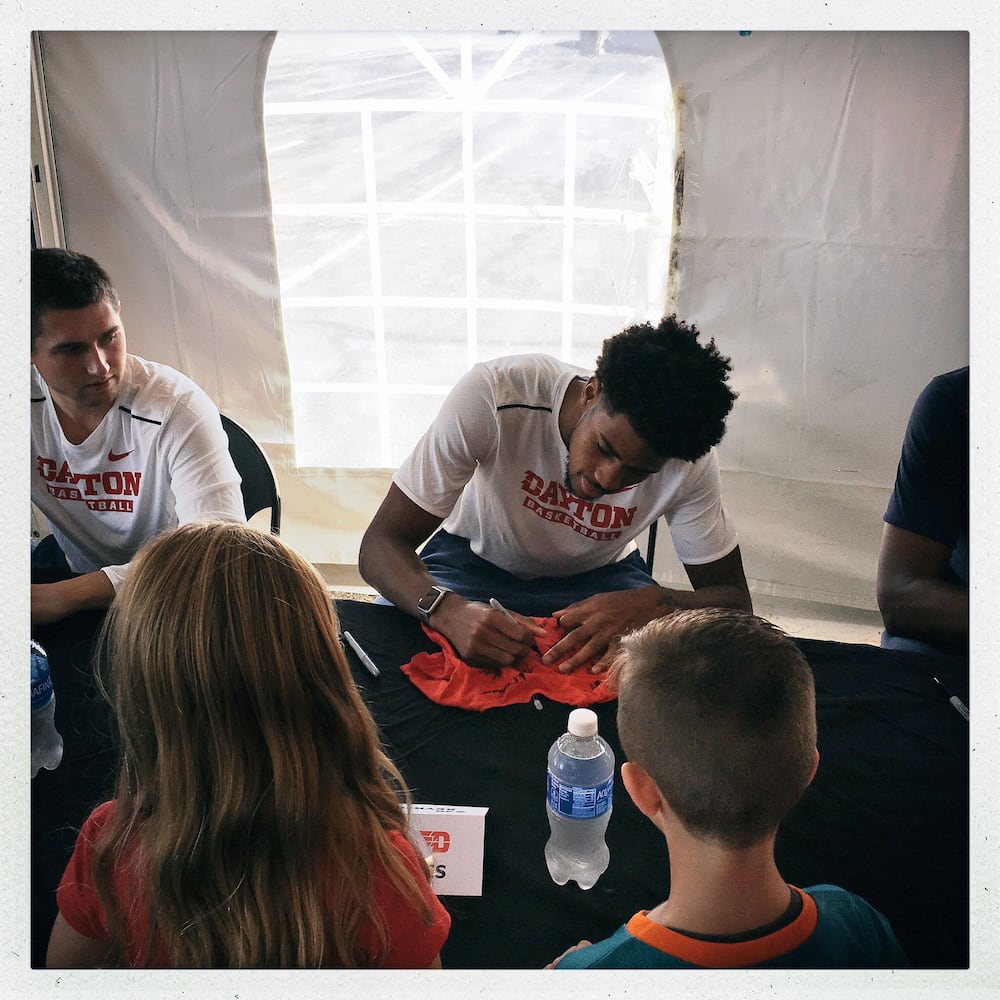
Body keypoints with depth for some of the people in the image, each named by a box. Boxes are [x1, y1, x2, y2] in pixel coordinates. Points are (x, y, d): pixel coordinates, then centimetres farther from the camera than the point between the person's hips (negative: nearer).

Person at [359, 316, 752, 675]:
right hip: (476, 561, 0)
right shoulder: (492, 395, -34)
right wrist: (447, 609, -51)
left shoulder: (689, 463, -26)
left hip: (599, 575, 1)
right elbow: (380, 544, -29)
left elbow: (734, 599, -16)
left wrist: (655, 603, -39)